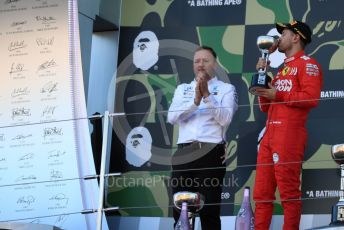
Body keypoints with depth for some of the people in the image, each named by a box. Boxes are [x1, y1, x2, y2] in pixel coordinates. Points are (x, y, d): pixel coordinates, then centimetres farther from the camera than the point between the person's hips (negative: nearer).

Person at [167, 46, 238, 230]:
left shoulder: (226, 89, 10)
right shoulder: (182, 89, 20)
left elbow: (225, 118, -6)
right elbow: (172, 117, 3)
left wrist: (207, 95, -12)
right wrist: (195, 100, -9)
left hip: (211, 152, -3)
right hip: (184, 152, 3)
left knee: (209, 211, -7)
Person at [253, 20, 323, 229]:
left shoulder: (307, 64, 0)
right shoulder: (283, 69, 27)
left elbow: (311, 97, -16)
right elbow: (266, 107, 25)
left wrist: (279, 95, -10)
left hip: (289, 134, -9)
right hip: (270, 134, 9)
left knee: (289, 192, -10)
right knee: (262, 193, 5)